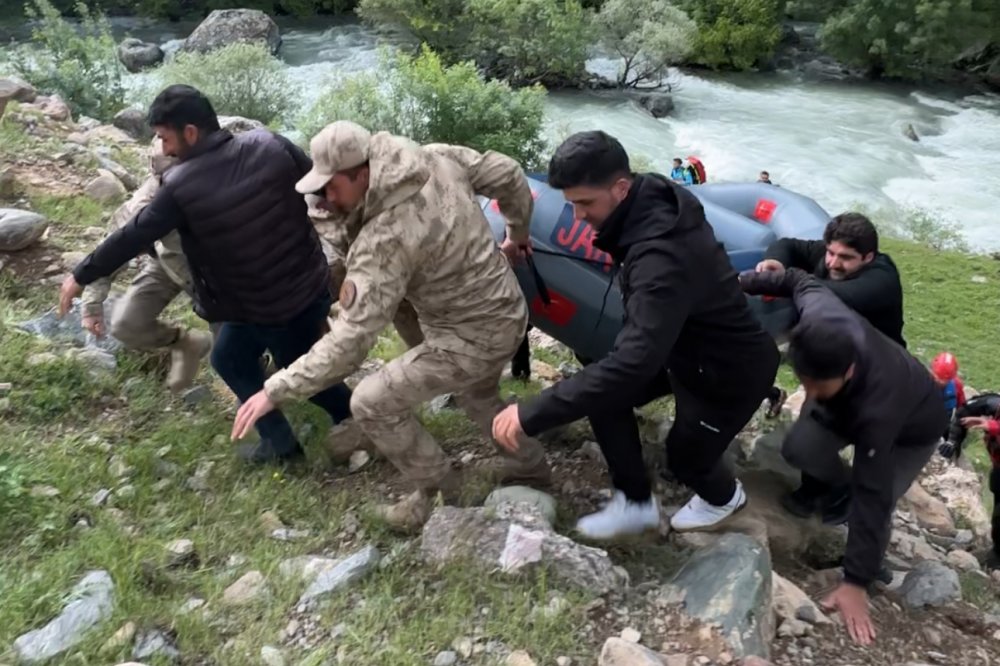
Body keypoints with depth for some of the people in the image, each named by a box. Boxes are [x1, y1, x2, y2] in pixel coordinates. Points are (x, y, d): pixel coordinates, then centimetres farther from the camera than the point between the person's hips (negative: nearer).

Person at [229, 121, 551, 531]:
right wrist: (518, 233, 24)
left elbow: (349, 342, -32)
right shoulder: (439, 159, -8)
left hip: (470, 340, -9)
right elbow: (509, 176, 5)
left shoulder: (385, 241, -30)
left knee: (372, 403, 1)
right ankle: (529, 463, 54)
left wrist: (276, 391, -26)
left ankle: (439, 494, 18)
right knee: (476, 394, 35)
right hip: (509, 315, 9)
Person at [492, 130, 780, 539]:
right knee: (603, 395, 1)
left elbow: (633, 364, -47)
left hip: (731, 367, -8)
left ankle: (723, 497, 49)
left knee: (684, 454, 11)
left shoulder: (662, 258, -42)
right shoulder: (653, 197, -14)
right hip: (683, 341, 8)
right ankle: (635, 503, 21)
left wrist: (532, 415, -45)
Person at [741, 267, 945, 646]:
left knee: (871, 500, -20)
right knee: (799, 447, -19)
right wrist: (744, 282, -5)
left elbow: (873, 497, -44)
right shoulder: (820, 316, -38)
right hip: (849, 402, 5)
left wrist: (856, 582, -41)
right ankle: (837, 488, 11)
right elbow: (801, 280, -14)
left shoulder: (875, 409, -49)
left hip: (913, 429, -4)